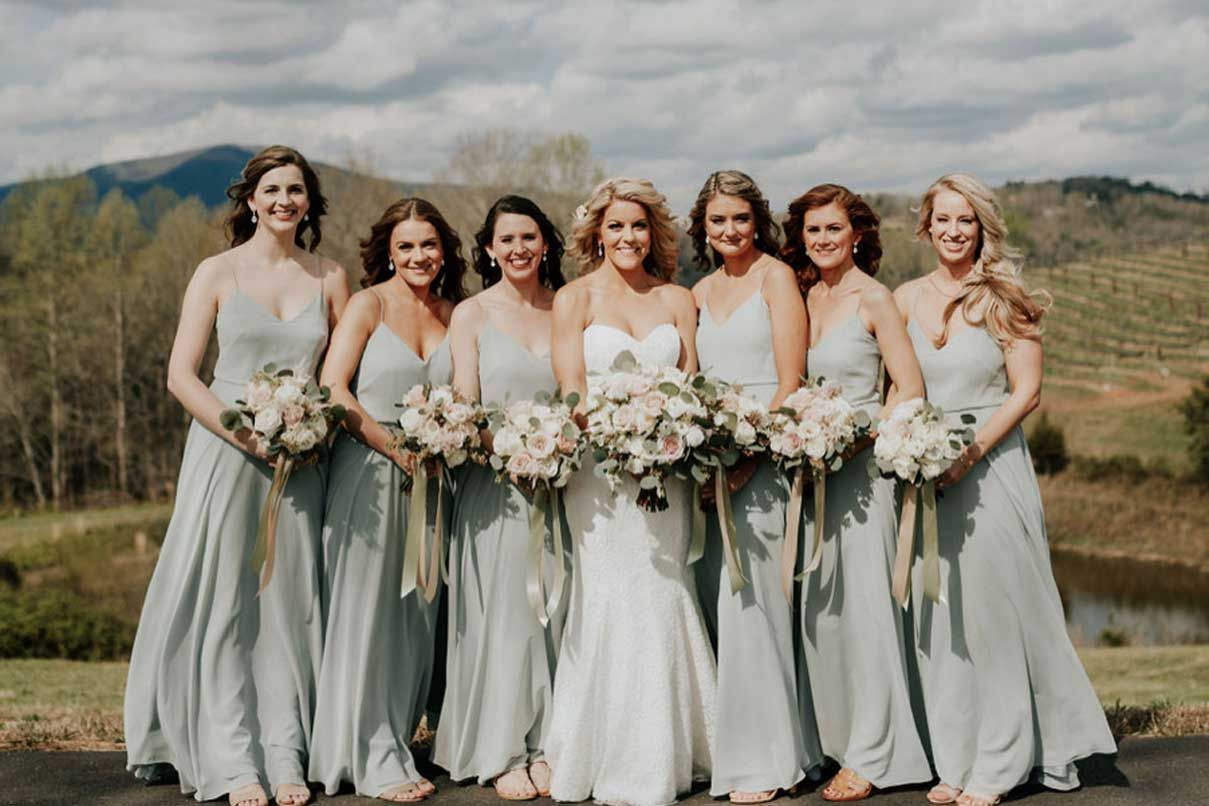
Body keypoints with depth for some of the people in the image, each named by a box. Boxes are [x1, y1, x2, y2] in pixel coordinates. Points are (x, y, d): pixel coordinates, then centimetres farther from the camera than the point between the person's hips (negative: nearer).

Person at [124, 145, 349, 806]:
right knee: (222, 605, -1)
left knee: (289, 603, 3)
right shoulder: (218, 273, 1)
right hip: (224, 452, -2)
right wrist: (247, 433, -14)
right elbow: (180, 375, -3)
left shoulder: (329, 279, 8)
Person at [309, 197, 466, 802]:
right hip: (368, 473, -5)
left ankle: (396, 740, 21)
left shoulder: (454, 313, 9)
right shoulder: (369, 305, -5)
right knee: (366, 611, -1)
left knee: (417, 617, 8)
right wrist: (396, 448, -14)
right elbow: (332, 389, -12)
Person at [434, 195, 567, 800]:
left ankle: (544, 744, 13)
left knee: (552, 609, 4)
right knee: (500, 611, -1)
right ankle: (501, 753, 7)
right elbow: (464, 407, -3)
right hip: (493, 481, -2)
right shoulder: (471, 314, 3)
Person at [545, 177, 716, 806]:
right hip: (598, 466, -3)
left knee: (663, 600, 1)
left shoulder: (678, 300, 13)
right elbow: (572, 391, -3)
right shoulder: (575, 297, 4)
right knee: (615, 601, -6)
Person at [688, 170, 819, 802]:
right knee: (712, 596, 5)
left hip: (765, 452, -6)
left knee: (750, 599, -9)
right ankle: (725, 743, 14)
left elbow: (790, 381, -9)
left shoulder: (776, 277, -2)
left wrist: (749, 455, -18)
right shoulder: (701, 292, 16)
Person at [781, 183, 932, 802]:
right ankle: (830, 739, 17)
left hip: (860, 463, -6)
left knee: (861, 600, -4)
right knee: (813, 602, 7)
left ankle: (870, 756, 4)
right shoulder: (802, 297, 11)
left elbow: (910, 386, -9)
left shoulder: (872, 298, -6)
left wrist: (859, 439, -15)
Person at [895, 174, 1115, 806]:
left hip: (992, 464, -4)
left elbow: (1026, 391, -6)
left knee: (994, 610, -1)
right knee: (937, 619, 5)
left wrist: (968, 454, -14)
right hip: (928, 471, 4)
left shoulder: (1004, 298, -3)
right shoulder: (906, 298, 8)